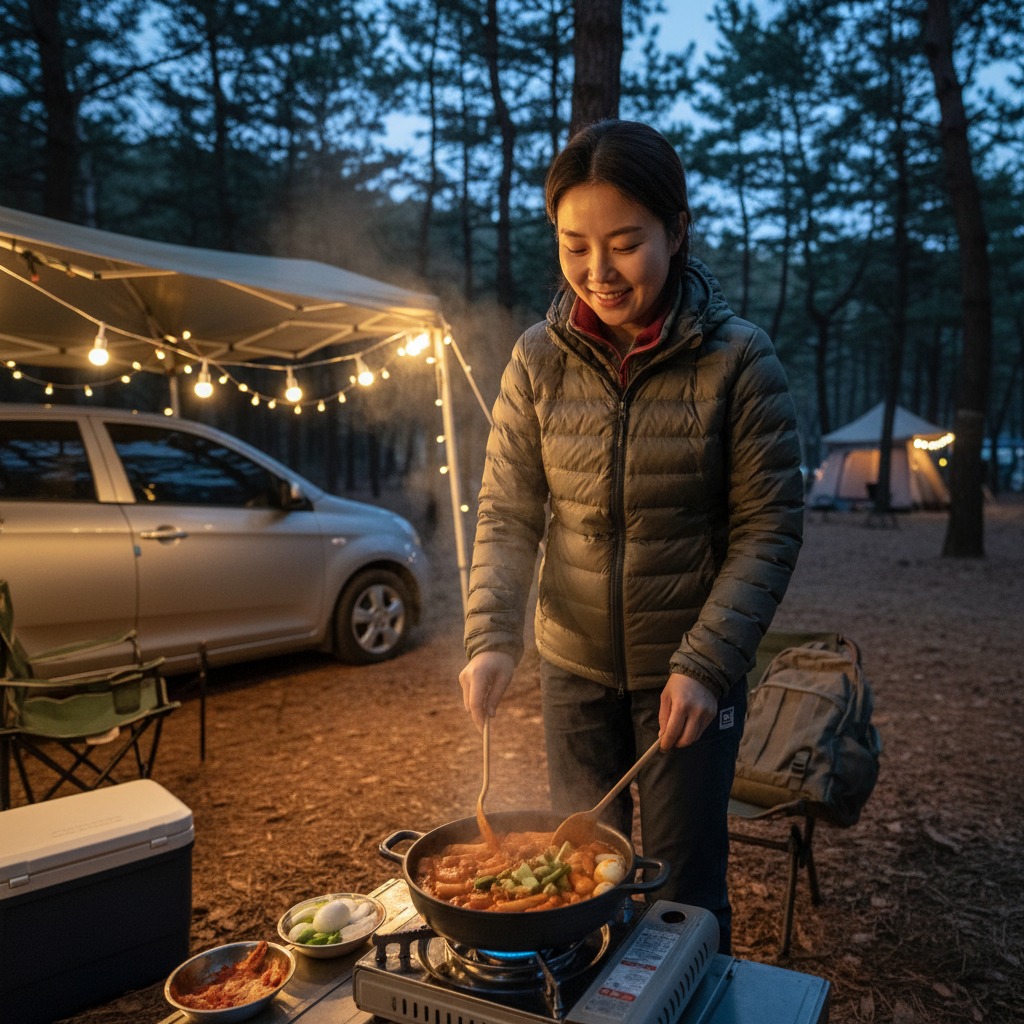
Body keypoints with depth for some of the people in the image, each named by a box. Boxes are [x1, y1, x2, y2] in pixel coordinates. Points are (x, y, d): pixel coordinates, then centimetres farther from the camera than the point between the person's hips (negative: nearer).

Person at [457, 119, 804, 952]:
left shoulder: (738, 360, -12)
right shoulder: (539, 361, -4)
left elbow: (769, 528, -10)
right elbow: (506, 514, -4)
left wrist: (706, 663, -19)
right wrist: (493, 636, -17)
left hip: (689, 672, -2)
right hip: (574, 665, 3)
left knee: (685, 889, 11)